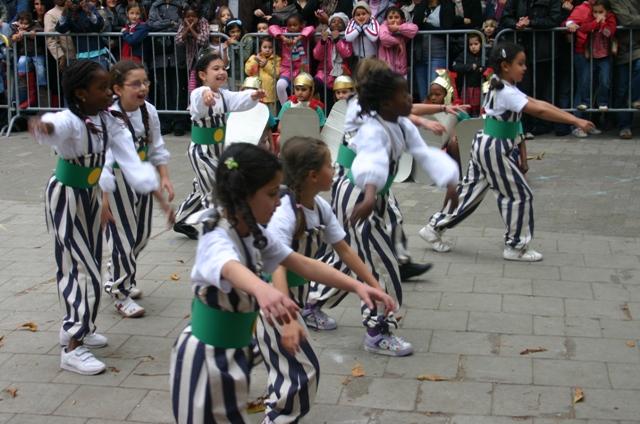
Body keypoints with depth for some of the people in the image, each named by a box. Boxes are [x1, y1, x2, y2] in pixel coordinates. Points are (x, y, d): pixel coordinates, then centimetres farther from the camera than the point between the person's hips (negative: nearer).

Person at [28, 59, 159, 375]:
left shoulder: (109, 120, -8)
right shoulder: (70, 121, -29)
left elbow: (129, 160, -12)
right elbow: (54, 127, -53)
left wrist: (152, 185, -26)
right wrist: (43, 125, -77)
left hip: (91, 195, 7)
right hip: (65, 199, -7)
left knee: (86, 265, 19)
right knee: (86, 273, -7)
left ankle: (74, 327, 39)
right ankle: (72, 350, 4)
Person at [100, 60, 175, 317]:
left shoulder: (149, 112, -4)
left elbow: (156, 147, 8)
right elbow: (103, 161, -26)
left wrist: (164, 177, 0)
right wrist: (103, 200, -28)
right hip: (118, 182, -7)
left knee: (142, 234, 18)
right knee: (123, 238, -1)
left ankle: (115, 279, 42)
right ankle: (120, 294, 19)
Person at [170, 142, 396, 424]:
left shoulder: (255, 234, -1)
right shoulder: (217, 241, -27)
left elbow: (302, 264, 2)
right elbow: (232, 269, -50)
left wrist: (356, 286, -8)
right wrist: (262, 289, -73)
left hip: (235, 349, 8)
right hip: (207, 357, -8)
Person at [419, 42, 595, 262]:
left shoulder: (504, 88, 12)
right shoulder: (506, 93, -20)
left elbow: (539, 103, 7)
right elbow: (540, 111, -26)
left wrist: (574, 119, 1)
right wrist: (576, 121, -26)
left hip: (484, 146, 10)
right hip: (494, 150, -10)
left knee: (470, 192, 15)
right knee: (520, 195, 1)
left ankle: (434, 228, 22)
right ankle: (516, 247, 11)